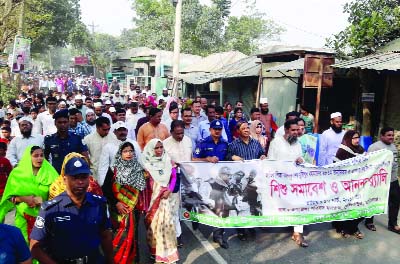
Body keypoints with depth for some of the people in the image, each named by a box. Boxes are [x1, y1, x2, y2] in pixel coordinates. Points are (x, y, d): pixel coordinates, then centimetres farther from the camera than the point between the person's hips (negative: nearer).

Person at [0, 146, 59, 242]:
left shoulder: (50, 173, -4)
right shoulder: (17, 173, -1)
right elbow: (9, 197, 2)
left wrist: (43, 200, -17)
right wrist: (24, 199, -14)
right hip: (23, 218, 1)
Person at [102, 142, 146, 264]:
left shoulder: (138, 169, 4)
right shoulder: (114, 169, -4)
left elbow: (142, 190, 9)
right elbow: (105, 189, -6)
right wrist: (116, 203, -12)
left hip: (134, 208, 2)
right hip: (118, 209, -2)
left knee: (132, 234, 6)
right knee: (120, 234, -4)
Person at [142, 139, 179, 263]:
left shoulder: (168, 161, 1)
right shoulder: (147, 163, -4)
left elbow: (174, 177, 3)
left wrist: (169, 190, -9)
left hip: (166, 195, 1)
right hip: (152, 197, -1)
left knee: (166, 221, -3)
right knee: (154, 222, 4)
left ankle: (166, 250, 10)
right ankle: (155, 250, 20)